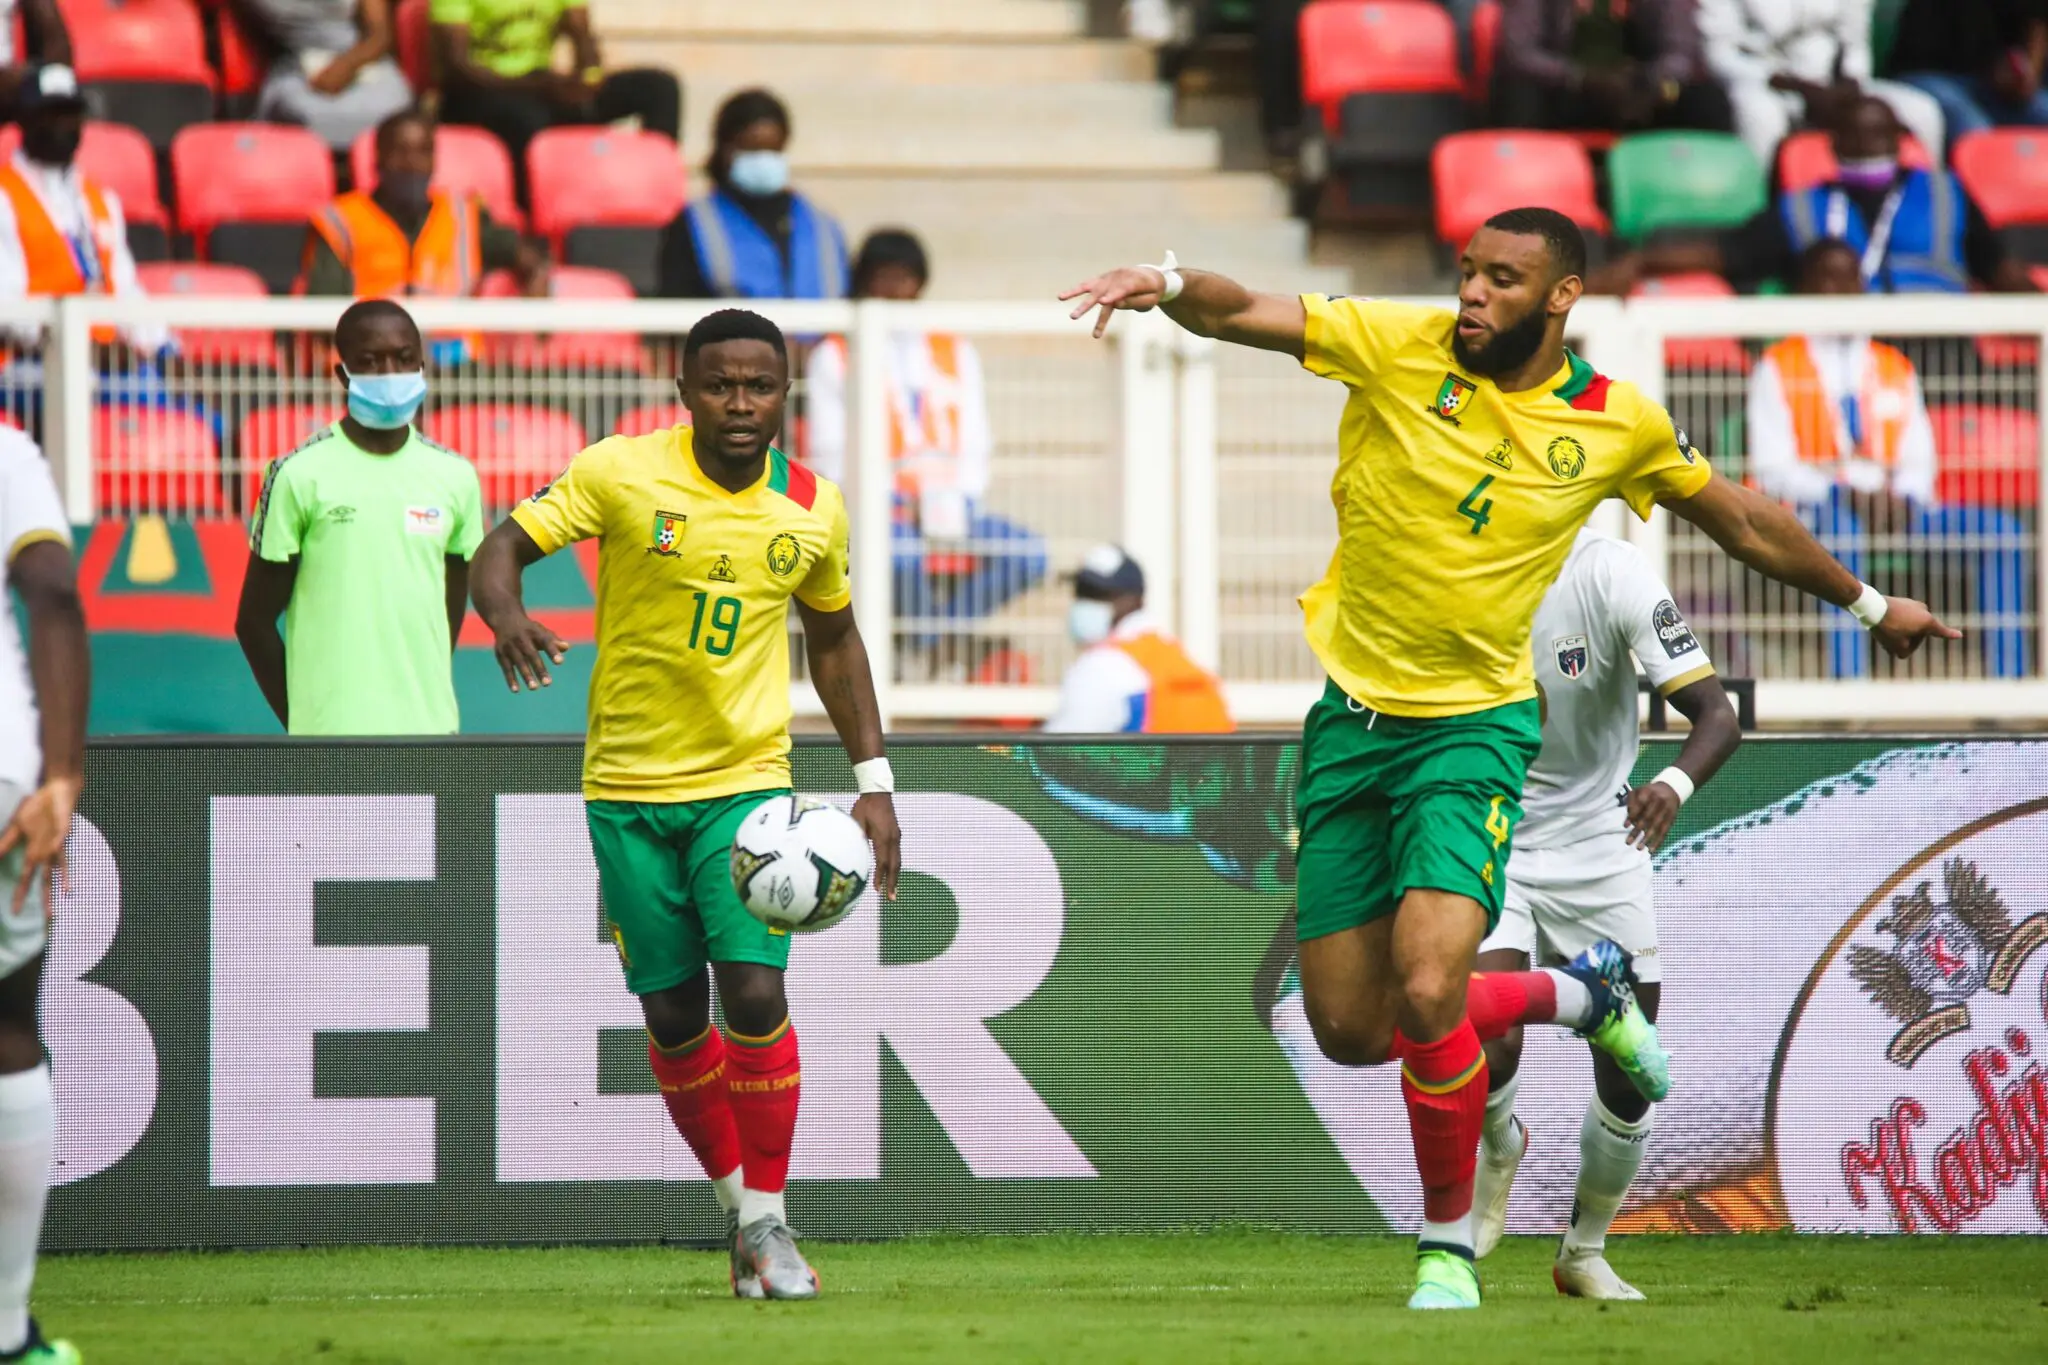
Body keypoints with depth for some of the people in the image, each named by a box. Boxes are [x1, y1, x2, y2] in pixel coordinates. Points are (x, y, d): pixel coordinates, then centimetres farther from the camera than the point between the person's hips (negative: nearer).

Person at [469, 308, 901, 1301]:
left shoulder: (813, 510, 0)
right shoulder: (623, 472, -9)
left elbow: (833, 639, 15)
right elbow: (503, 547, -8)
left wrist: (873, 782, 12)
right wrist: (505, 615, -32)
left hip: (747, 780, 0)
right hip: (628, 788, 0)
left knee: (754, 993, -15)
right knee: (673, 1015, 3)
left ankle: (767, 1220, -2)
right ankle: (735, 1201, 24)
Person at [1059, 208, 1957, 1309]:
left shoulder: (1617, 424, -3)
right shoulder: (1400, 348, -6)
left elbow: (1742, 521, 14)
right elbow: (1243, 313, -16)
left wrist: (1867, 605, 26)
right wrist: (1169, 285, -39)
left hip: (1476, 723, -2)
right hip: (1352, 720, 2)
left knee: (1426, 995, -22)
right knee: (1350, 1032, 4)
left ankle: (1449, 1246, 1)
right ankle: (1578, 993, 32)